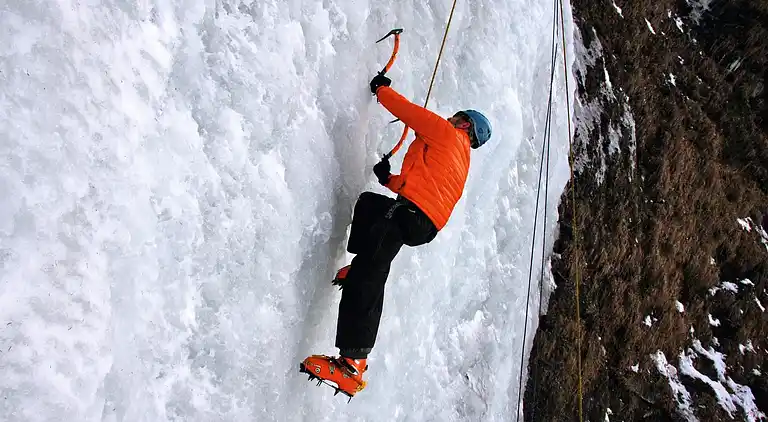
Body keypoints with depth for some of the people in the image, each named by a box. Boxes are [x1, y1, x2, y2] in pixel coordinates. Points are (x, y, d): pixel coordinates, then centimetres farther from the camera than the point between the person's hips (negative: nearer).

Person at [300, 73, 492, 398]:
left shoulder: (447, 133, 10)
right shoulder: (462, 159, 33)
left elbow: (406, 110, 7)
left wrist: (382, 88, 22)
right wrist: (389, 179, 32)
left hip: (411, 212, -10)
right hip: (427, 224, 10)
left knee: (367, 277, -21)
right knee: (369, 201, 34)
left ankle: (352, 363, -31)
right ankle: (360, 264, 19)